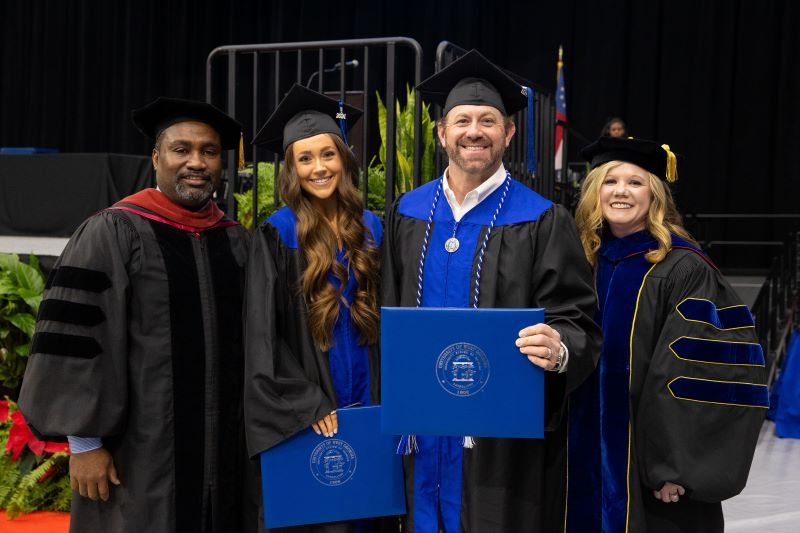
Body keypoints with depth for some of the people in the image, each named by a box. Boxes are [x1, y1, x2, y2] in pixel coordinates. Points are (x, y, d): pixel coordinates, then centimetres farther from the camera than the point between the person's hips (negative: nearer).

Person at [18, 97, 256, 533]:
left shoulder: (236, 241, 10)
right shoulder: (111, 234, -6)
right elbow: (76, 340, -9)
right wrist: (84, 442, -12)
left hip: (223, 453, 5)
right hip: (138, 454, -5)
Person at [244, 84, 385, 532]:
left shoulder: (371, 228, 7)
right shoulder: (277, 235, -6)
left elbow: (384, 318, 11)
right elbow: (264, 334, -9)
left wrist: (382, 400, 3)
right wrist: (307, 404, -15)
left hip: (364, 406, 4)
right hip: (302, 413, -4)